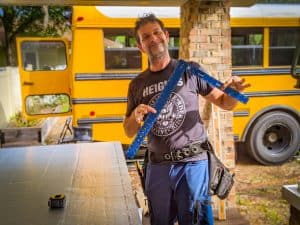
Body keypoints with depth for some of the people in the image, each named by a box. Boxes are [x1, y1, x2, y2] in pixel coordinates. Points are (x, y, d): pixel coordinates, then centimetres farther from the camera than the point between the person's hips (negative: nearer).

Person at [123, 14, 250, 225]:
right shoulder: (137, 84, 5)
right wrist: (135, 117, -11)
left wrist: (234, 92, -19)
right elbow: (129, 132, 11)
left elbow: (225, 103, 3)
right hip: (158, 167, 3)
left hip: (192, 163, -3)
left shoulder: (190, 70, -3)